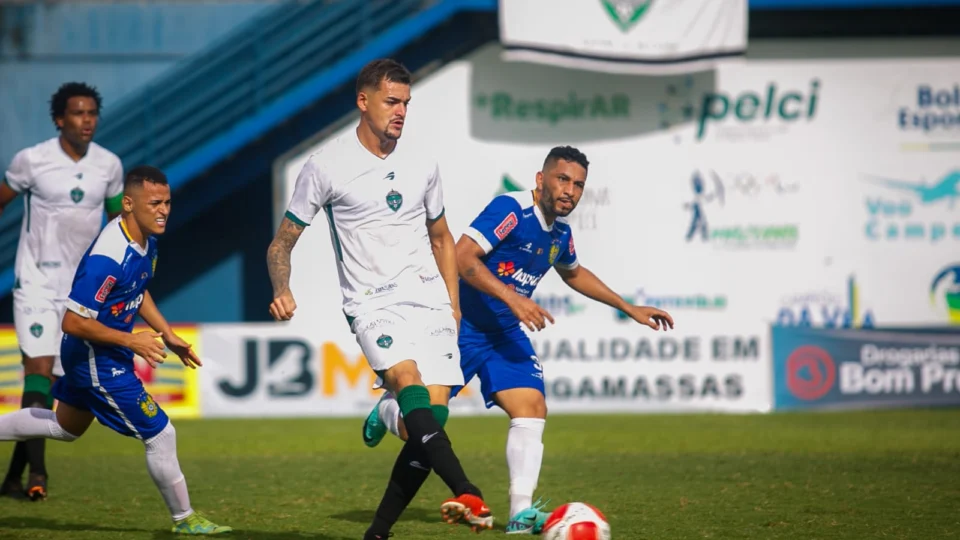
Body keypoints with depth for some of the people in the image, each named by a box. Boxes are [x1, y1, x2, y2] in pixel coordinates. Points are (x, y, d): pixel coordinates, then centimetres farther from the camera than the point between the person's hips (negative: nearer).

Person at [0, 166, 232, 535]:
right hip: (98, 361, -10)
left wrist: (168, 336, 11)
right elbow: (73, 322, -28)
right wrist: (131, 341, -24)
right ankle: (184, 520, 15)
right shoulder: (107, 259, -32)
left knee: (66, 427, 28)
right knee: (160, 435, -2)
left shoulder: (146, 240, -3)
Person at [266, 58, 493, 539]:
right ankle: (467, 495, -46)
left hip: (429, 301, 5)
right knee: (409, 385, -30)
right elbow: (283, 241, 4)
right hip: (372, 305, -5)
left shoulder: (422, 166, 12)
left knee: (433, 414, -9)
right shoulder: (327, 166, -1)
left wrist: (453, 302, 17)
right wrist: (282, 291, -14)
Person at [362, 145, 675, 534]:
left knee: (532, 409, -12)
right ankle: (387, 410, 35)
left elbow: (573, 274, 29)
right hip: (462, 326, -7)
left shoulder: (560, 234, 6)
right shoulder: (511, 209, -19)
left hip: (506, 334, 7)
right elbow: (462, 257, -28)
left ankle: (521, 512, -12)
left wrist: (629, 308, 27)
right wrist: (512, 299, -34)